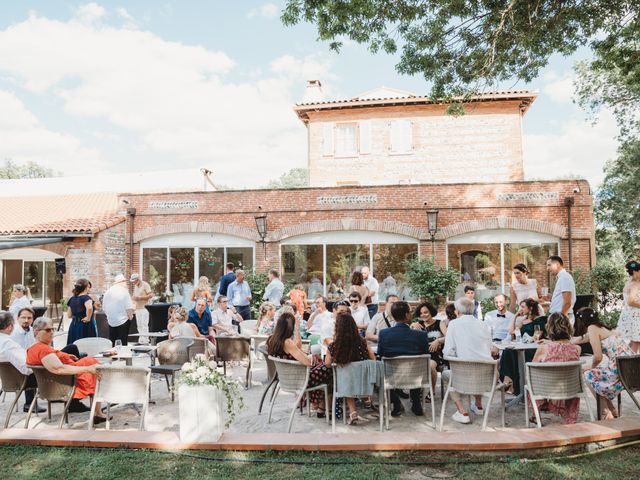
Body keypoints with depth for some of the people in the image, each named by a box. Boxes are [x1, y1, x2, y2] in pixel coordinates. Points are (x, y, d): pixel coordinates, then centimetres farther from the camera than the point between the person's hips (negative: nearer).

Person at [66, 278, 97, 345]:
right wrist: (88, 318, -20)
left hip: (74, 325, 7)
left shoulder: (72, 299, 10)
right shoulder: (86, 297, -11)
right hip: (85, 327, -7)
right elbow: (89, 308, -33)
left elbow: (69, 315, 15)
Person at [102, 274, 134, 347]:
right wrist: (130, 317, 1)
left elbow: (104, 308, 10)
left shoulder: (107, 291, 4)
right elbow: (129, 308, -15)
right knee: (122, 343, 0)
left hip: (111, 321, 5)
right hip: (122, 321, -5)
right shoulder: (124, 291, -13)